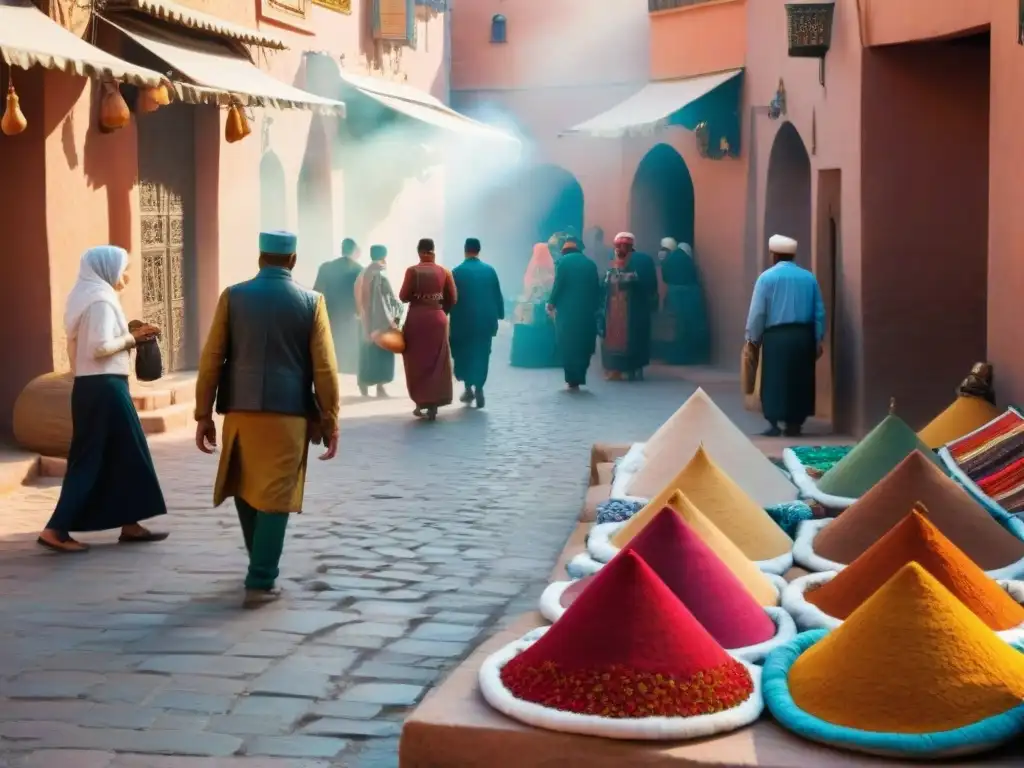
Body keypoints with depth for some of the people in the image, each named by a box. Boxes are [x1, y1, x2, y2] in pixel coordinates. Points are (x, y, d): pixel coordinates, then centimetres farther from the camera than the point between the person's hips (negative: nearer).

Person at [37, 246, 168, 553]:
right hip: (104, 387, -10)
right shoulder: (101, 300, -14)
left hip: (91, 384, 10)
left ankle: (129, 524, 19)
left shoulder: (87, 297, 16)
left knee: (122, 454, 14)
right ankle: (56, 529, -6)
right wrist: (132, 338, -9)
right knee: (91, 459, -6)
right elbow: (101, 347, -22)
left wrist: (130, 336, 10)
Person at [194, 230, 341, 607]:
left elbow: (211, 359, 0)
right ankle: (261, 582, 0)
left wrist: (203, 414, 6)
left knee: (245, 490, 20)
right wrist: (330, 421, 4)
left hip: (240, 410, 2)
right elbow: (324, 368, -3)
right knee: (275, 498, 2)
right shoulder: (310, 302, -1)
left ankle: (263, 566, 32)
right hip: (288, 413, -2)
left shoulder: (233, 297, 1)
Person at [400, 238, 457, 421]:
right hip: (438, 319, 2)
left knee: (417, 362, 9)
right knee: (437, 362, 7)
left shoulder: (412, 271, -9)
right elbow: (452, 299, 0)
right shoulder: (444, 272, -1)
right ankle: (433, 405, 5)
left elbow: (403, 297, -8)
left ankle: (421, 403, 9)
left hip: (416, 319, -2)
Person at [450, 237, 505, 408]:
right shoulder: (490, 270, 1)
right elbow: (498, 295, 4)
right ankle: (478, 389, 2)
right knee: (481, 354, 8)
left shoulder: (457, 272, -7)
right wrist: (499, 315, 14)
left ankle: (468, 388, 7)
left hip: (464, 320, -2)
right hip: (486, 319, 2)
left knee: (464, 354, 12)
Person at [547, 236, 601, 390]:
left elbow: (558, 285, -8)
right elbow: (597, 289, 9)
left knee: (568, 346, 3)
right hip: (587, 311, 3)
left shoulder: (564, 261, -2)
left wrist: (551, 303, 4)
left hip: (567, 311, -3)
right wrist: (594, 307, 16)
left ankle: (573, 381, 0)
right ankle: (578, 379, 10)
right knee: (583, 346, 11)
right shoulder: (590, 263, 11)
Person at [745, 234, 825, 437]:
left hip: (776, 336, -3)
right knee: (800, 380, 10)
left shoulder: (767, 277, -4)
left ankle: (774, 424, -2)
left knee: (775, 380, 1)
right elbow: (819, 312, 7)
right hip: (804, 336, 3)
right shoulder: (809, 277, 5)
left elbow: (757, 312, -4)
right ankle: (795, 424, 11)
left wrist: (753, 338, 6)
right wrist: (818, 339, 14)